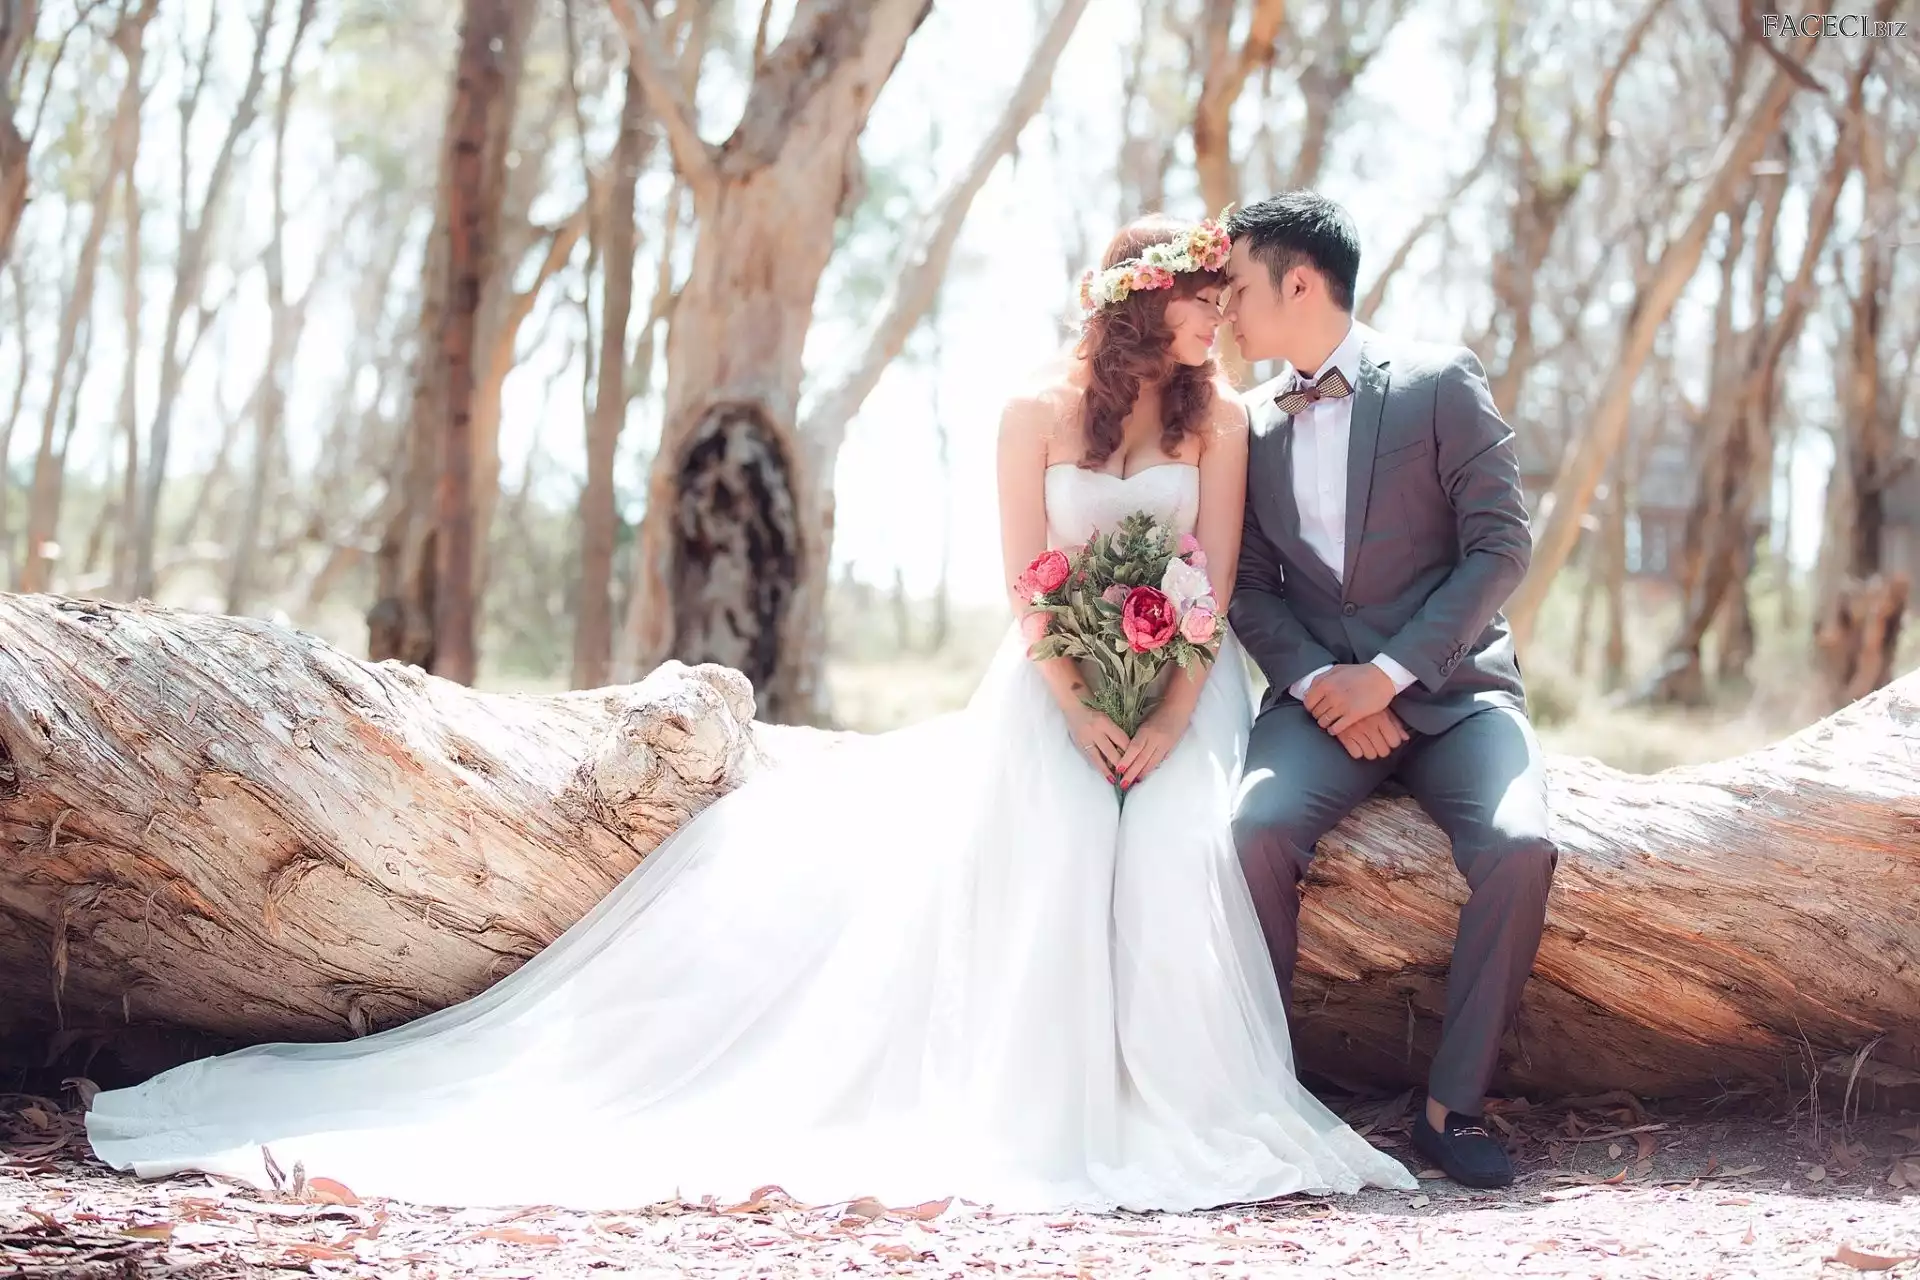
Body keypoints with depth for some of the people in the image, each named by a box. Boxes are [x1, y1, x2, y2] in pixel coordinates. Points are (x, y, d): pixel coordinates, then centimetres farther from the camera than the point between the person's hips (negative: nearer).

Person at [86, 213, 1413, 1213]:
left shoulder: (1219, 420, 6)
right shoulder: (1039, 414, 3)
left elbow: (1216, 583, -3)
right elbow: (1026, 584, -3)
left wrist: (1167, 723, -16)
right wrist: (1079, 714, -16)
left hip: (1179, 684, 1)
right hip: (1056, 684, 0)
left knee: (1177, 851, -29)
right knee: (1044, 853, -28)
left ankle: (1181, 1112, -24)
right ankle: (1046, 1114, -23)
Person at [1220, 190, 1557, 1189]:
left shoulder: (1441, 382, -3)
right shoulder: (1251, 423, 10)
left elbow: (1500, 546, -7)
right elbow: (1248, 583, 9)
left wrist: (1389, 672, -14)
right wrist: (1316, 684, -10)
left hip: (1451, 684, -2)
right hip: (1323, 691, 3)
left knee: (1518, 844, -30)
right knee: (1256, 825, -28)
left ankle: (1454, 1105, -16)